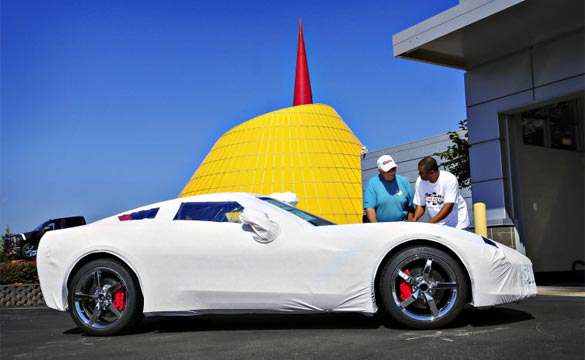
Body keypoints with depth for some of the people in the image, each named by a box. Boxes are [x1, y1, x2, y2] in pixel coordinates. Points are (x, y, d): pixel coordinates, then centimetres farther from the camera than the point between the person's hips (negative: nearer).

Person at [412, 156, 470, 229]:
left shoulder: (449, 179, -19)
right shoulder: (420, 181, -6)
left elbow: (448, 206, -25)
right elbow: (420, 205, 2)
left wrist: (430, 223, -34)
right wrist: (414, 220, -18)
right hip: (436, 226, 3)